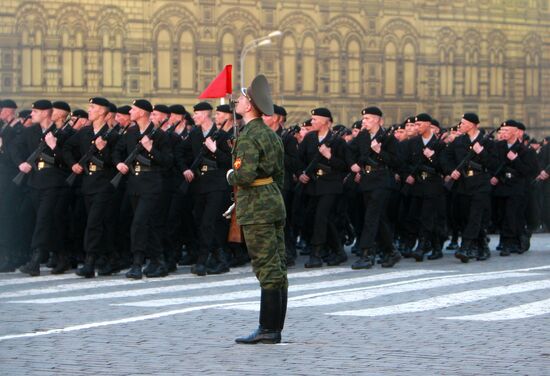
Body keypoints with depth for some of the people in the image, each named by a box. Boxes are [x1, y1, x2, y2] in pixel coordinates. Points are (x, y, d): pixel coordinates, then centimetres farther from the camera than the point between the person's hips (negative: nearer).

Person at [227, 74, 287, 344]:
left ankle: (268, 329, -5)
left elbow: (246, 173, -25)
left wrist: (231, 175, -5)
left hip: (256, 209, -9)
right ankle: (274, 329, 13)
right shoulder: (271, 134, 14)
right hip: (274, 202, 9)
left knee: (267, 269, -8)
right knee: (278, 268, 8)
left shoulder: (248, 137, -15)